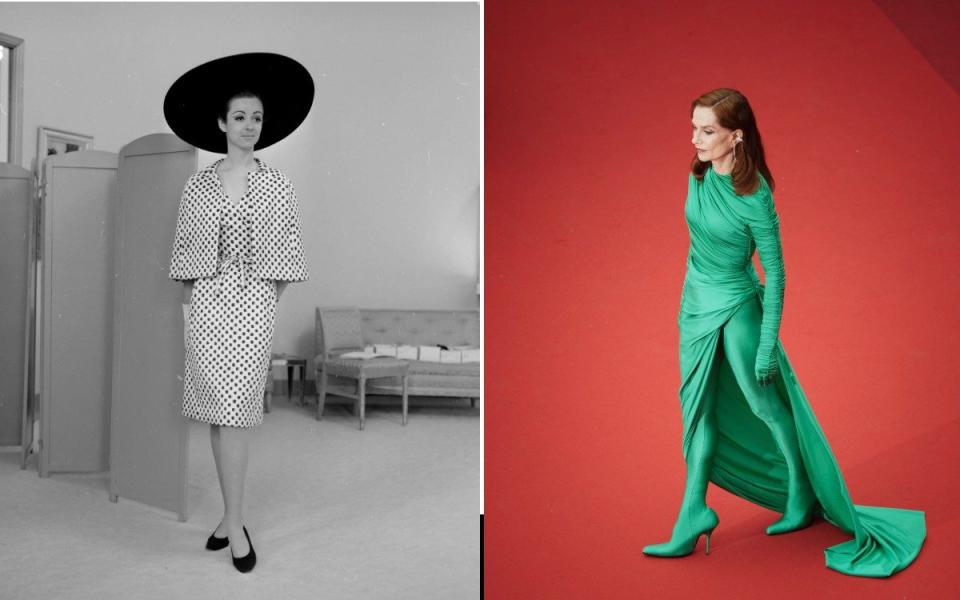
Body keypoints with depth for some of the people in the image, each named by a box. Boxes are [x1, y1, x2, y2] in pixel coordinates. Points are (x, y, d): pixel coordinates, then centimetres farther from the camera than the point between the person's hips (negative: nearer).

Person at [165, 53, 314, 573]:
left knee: (234, 409, -5)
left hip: (254, 301, -2)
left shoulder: (277, 185, 4)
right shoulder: (198, 186, 7)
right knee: (220, 409, 4)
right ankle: (234, 520, 15)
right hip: (207, 301, 2)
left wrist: (270, 304, -2)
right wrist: (191, 303, 2)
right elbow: (185, 255, 9)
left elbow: (287, 255, 3)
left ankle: (232, 522, 3)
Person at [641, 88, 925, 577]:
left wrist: (768, 344, -15)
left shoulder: (754, 196, -23)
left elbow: (775, 274, -17)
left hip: (735, 309, -7)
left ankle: (804, 499, 37)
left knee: (766, 405, 12)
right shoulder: (699, 174, -5)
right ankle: (692, 518, 25)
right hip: (694, 303, 7)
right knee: (699, 411, 13)